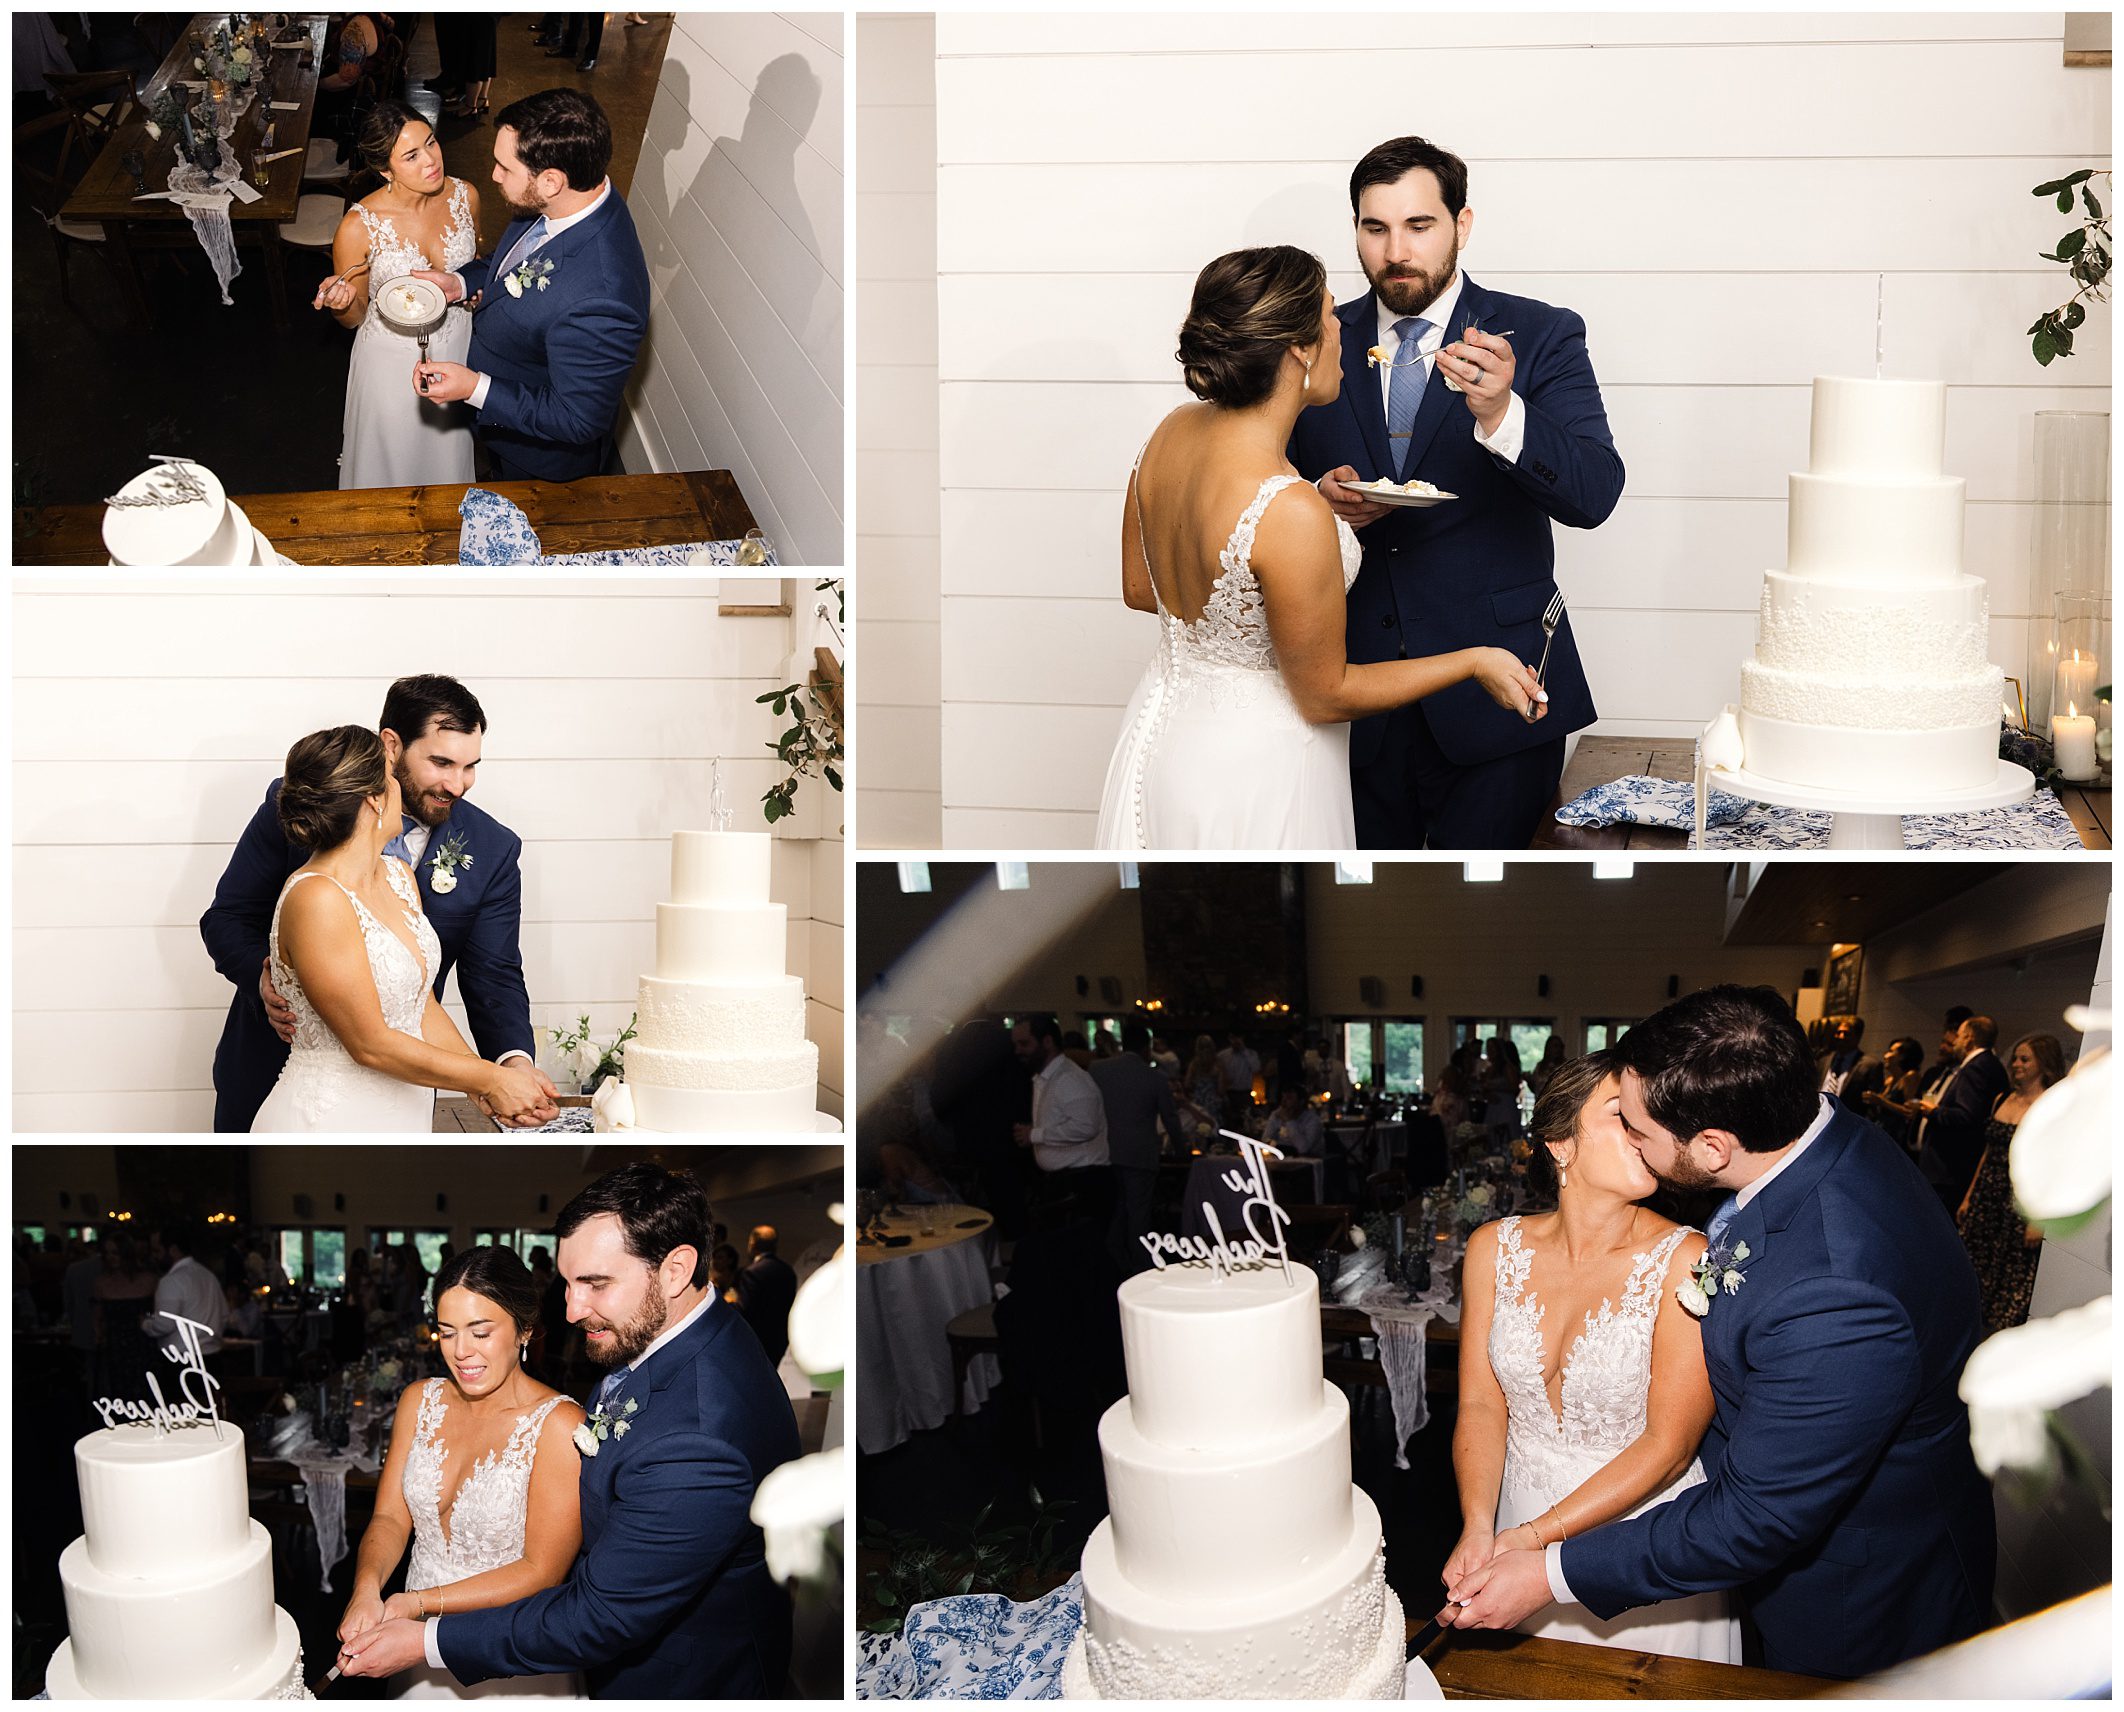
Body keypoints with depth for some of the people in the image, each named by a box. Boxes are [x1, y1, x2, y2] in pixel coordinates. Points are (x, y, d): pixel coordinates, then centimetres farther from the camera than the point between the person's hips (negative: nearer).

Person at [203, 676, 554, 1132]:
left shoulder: (492, 851, -8)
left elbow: (493, 975, -10)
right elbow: (226, 918, -4)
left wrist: (514, 1060, -30)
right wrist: (262, 979, -26)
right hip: (272, 1067, -1)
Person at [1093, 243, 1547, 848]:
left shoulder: (1172, 431, -9)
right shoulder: (1290, 515, -33)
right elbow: (1326, 696, -21)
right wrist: (1475, 662, -11)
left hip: (1161, 732, 7)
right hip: (1251, 769, -7)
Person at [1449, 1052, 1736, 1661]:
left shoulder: (1686, 1260, -19)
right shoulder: (1496, 1247, -7)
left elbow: (1668, 1444, -18)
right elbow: (1481, 1405, -4)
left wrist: (1538, 1536, -24)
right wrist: (1479, 1531, -21)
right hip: (1518, 1512, 3)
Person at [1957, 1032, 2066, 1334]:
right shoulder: (2003, 1100, 10)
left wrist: (2040, 1220, -18)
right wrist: (1968, 1198, 15)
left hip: (2022, 1204, -6)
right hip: (1986, 1201, 6)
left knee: (2014, 1282, 2)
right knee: (1974, 1273, 8)